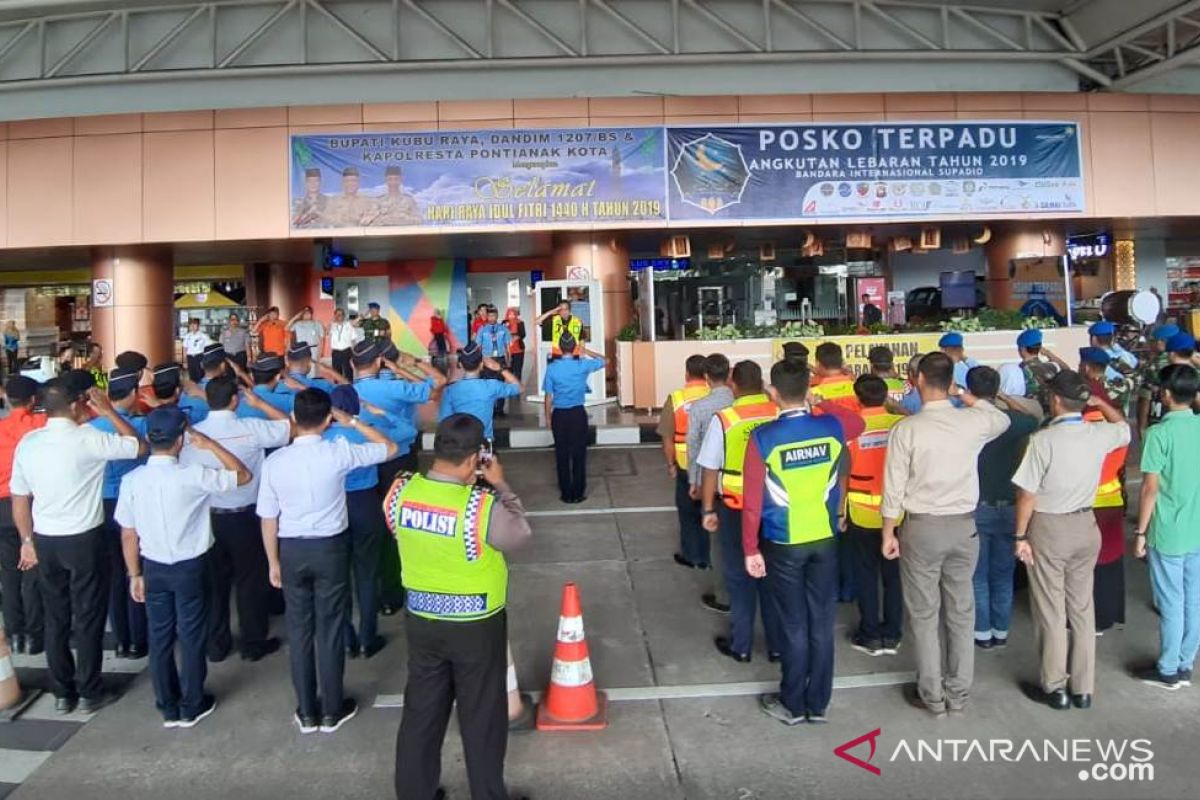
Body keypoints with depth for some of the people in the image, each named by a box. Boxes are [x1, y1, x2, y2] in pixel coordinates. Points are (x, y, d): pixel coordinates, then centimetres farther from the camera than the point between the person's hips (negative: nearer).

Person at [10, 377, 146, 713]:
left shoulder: (27, 442, 0)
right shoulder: (88, 438, -17)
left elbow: (20, 500, 6)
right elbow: (140, 447, -7)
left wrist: (28, 541, 17)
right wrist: (108, 411, -2)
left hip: (45, 541, 5)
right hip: (84, 539, -5)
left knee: (55, 618, 14)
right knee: (88, 617, 7)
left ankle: (62, 693, 24)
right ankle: (89, 692, 16)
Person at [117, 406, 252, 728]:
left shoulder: (132, 481, -9)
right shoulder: (193, 476, -20)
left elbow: (128, 535, -2)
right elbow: (243, 475, -9)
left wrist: (135, 574, 9)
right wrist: (210, 445, -9)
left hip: (154, 568, 3)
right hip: (190, 567, -3)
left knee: (159, 638, 15)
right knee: (192, 637, 11)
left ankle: (168, 708, 27)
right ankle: (192, 706, 24)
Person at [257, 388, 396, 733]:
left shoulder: (274, 461, -9)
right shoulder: (338, 452, -15)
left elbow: (268, 518, -2)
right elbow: (390, 448, -1)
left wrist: (273, 562, 9)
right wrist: (353, 422, 3)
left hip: (292, 550, 2)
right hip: (330, 548, -2)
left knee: (299, 630, 13)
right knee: (330, 629, 9)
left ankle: (307, 712, 24)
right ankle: (332, 711, 21)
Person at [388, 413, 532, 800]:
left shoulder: (400, 491, -12)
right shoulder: (484, 505, -27)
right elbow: (520, 535, -9)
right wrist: (501, 486, -3)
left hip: (420, 620, 5)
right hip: (477, 627, -4)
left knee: (421, 712, 21)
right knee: (482, 717, 15)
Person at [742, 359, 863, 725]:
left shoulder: (763, 438, -17)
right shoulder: (832, 428, -7)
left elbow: (753, 500, -14)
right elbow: (858, 425, 20)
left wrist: (750, 549, -4)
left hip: (783, 544, -3)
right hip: (825, 539, 3)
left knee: (793, 625, 9)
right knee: (822, 622, 12)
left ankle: (793, 705, 22)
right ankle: (818, 704, 24)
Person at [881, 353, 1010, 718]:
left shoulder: (906, 429, -14)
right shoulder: (973, 421, -4)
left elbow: (894, 487, -10)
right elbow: (1002, 420, 21)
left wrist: (888, 533, 0)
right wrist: (969, 399, 24)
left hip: (923, 527, -3)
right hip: (963, 525, 4)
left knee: (924, 615, 8)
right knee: (961, 612, 13)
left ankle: (932, 695, 16)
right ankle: (958, 694, 23)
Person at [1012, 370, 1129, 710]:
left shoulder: (1043, 440, -19)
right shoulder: (1099, 435, -4)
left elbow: (1027, 495, -16)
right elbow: (1124, 426, 22)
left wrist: (1020, 536, -7)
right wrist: (1100, 402, 24)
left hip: (1049, 529, -5)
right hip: (1085, 526, 5)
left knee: (1051, 612, 6)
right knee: (1082, 608, 14)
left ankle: (1055, 688, 16)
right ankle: (1083, 688, 23)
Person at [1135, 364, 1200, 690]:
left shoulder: (1159, 433, -17)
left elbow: (1150, 488, -16)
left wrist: (1140, 532, -7)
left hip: (1168, 533, -6)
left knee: (1171, 603, 5)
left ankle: (1168, 670, 17)